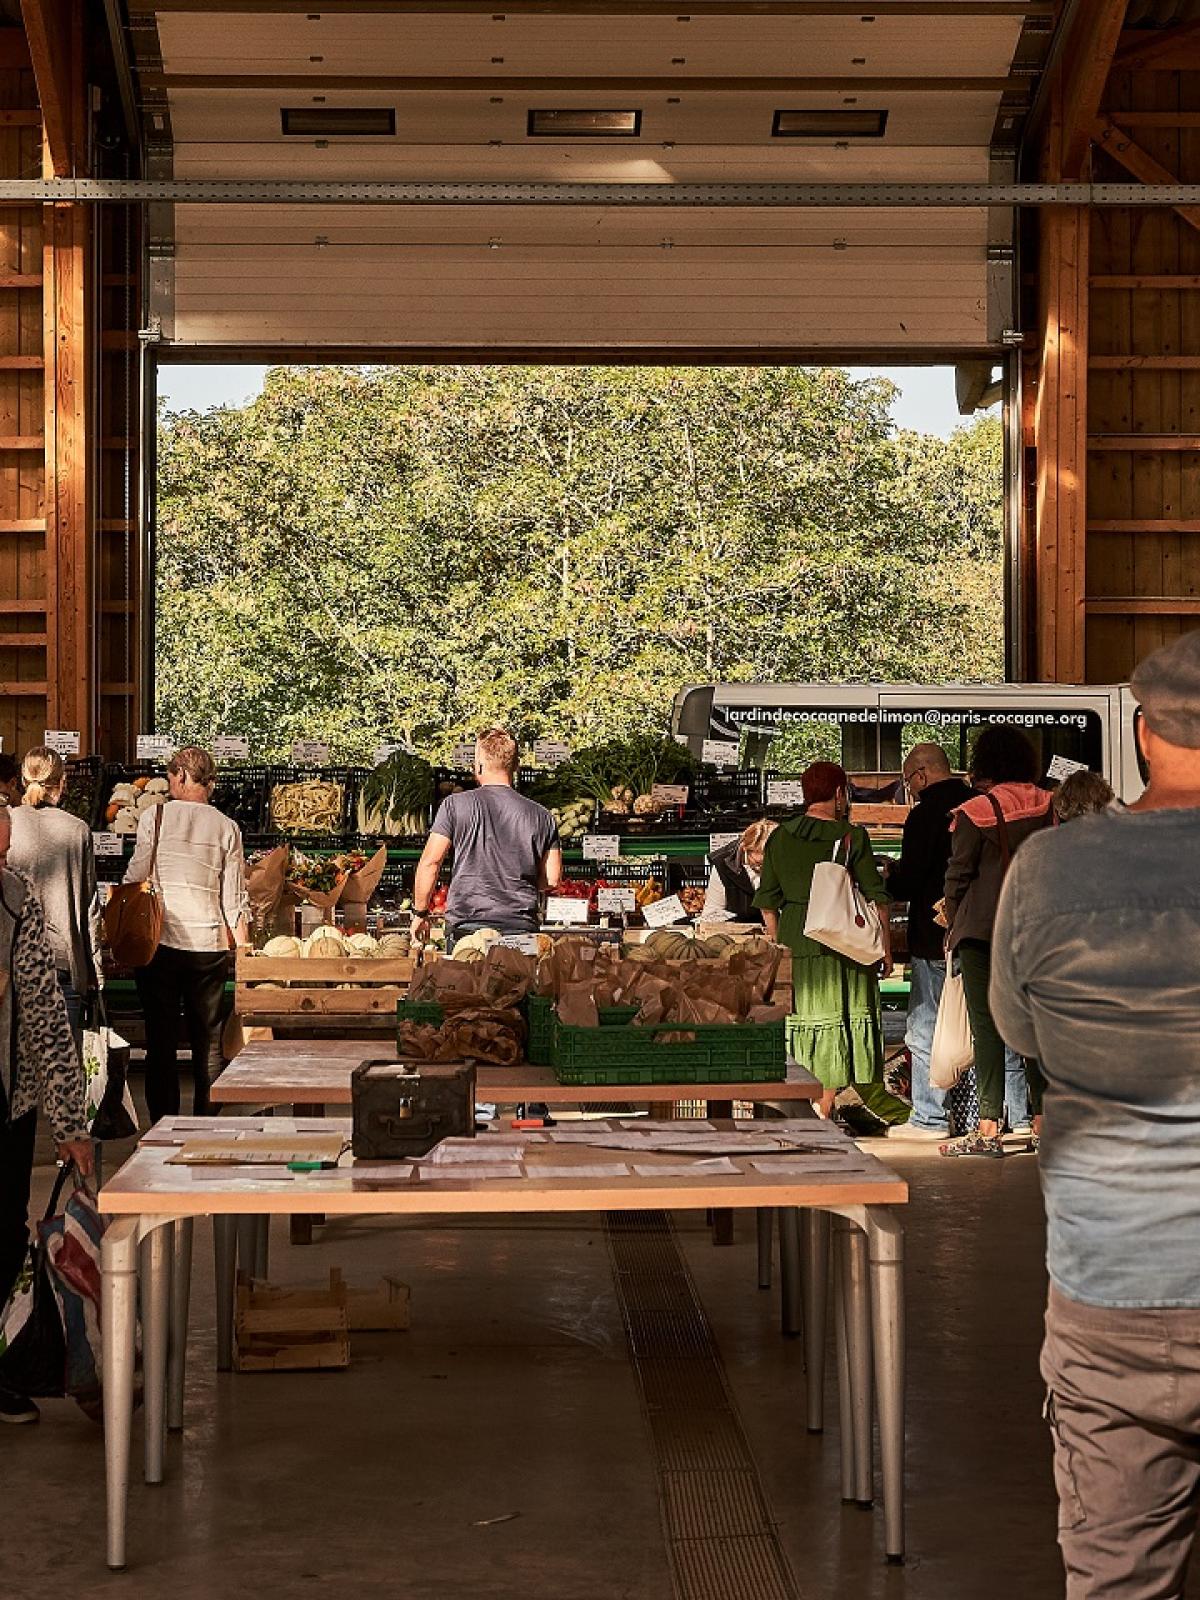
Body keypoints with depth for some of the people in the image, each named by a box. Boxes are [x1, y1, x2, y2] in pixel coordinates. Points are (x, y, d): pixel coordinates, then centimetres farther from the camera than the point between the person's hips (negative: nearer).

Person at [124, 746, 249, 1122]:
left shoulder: (154, 817, -1)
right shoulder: (226, 827, 4)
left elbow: (135, 880, -3)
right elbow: (235, 900, 4)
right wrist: (242, 950, 11)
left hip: (160, 940, -2)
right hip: (209, 943, 2)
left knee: (160, 1040, 5)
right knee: (208, 1042, 9)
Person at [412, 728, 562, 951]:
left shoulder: (456, 805, 0)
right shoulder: (541, 816, 6)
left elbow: (430, 862, -1)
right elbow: (551, 880, 8)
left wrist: (420, 913, 10)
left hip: (467, 925, -2)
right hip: (522, 928, 2)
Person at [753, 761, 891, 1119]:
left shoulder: (780, 838, 7)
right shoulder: (853, 836, -4)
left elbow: (767, 901, 9)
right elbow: (876, 898, -3)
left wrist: (777, 945, 19)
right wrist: (885, 948, 5)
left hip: (794, 941, 3)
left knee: (802, 1021, 11)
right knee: (839, 1020, 3)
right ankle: (822, 1114, 1)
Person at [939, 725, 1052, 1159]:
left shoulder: (975, 813, -9)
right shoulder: (1045, 806, 3)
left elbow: (958, 876, -6)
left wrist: (953, 927, 8)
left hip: (982, 930, -4)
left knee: (986, 1026, -2)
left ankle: (988, 1130, -4)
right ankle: (1044, 1124, 14)